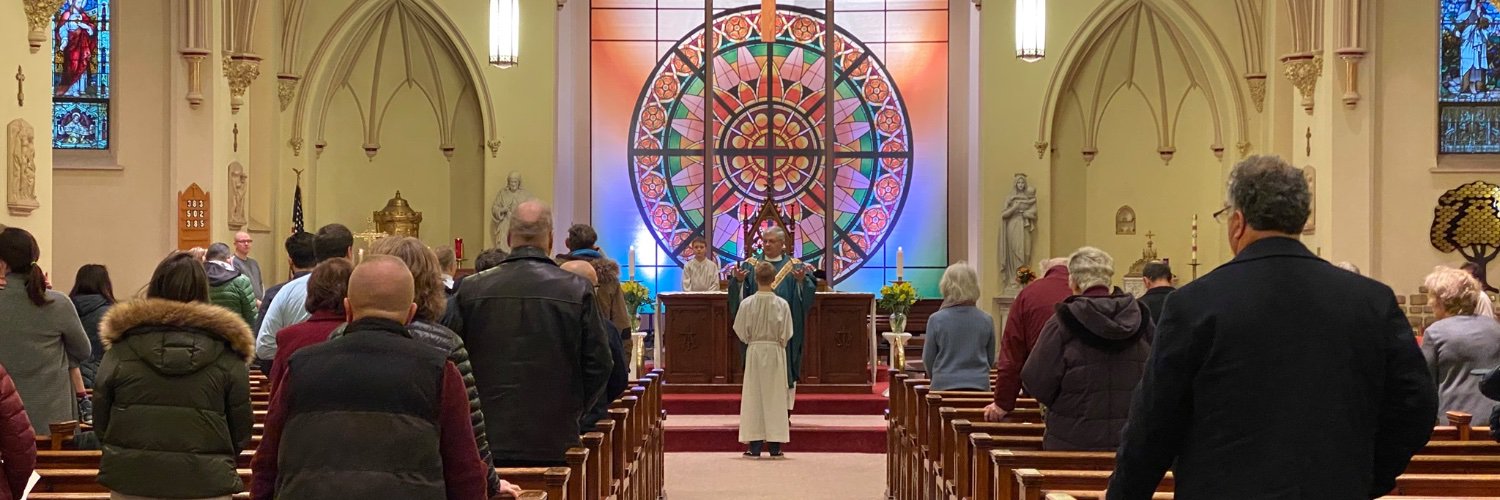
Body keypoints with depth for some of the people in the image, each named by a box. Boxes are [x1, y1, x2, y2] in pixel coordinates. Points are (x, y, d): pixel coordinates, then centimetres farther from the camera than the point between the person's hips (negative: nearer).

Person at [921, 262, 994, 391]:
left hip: (945, 385, -2)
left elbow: (928, 359, 1)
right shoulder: (986, 320, -2)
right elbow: (991, 360, 9)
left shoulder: (936, 319, -8)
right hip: (979, 385, 2)